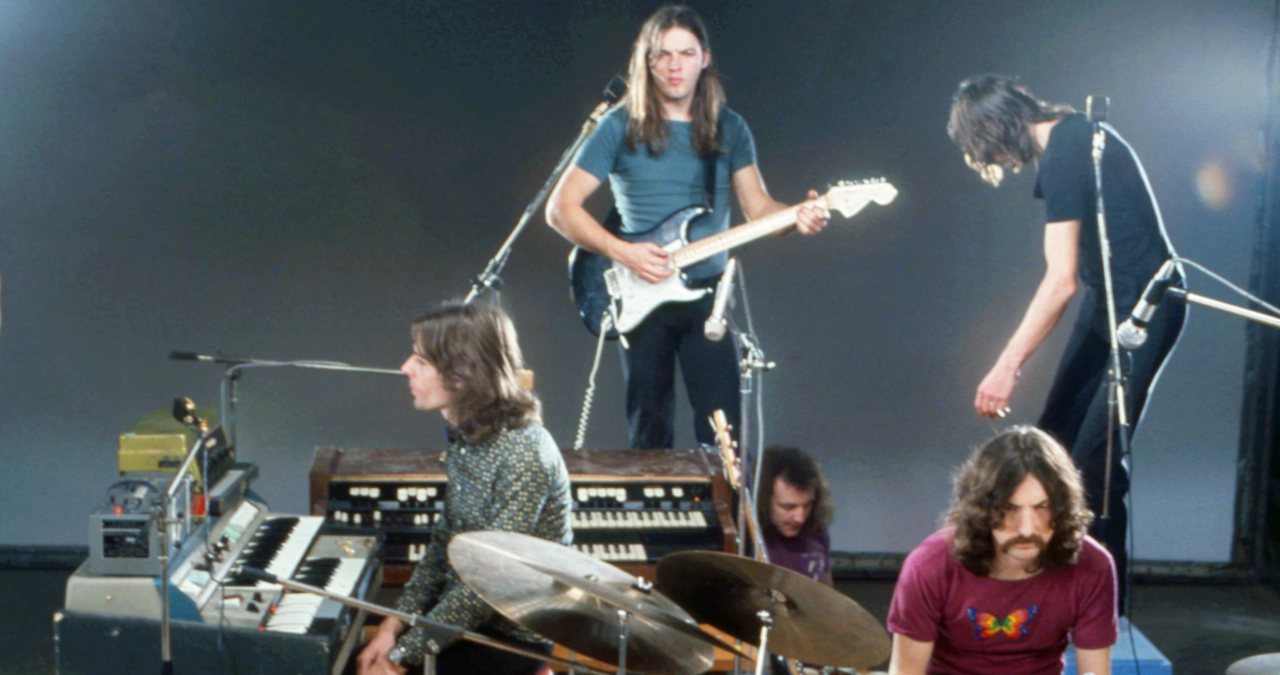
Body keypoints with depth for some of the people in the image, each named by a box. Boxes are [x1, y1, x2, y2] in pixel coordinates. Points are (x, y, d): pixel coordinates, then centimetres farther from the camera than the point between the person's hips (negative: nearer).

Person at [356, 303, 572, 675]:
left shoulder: (525, 455, -25)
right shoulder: (467, 438, 3)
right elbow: (444, 543, 9)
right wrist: (394, 625, -1)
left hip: (513, 638, -8)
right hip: (462, 613, 8)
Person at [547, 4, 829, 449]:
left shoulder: (728, 129, 8)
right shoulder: (622, 127, -2)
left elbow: (758, 208, 5)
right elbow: (561, 208, -4)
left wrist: (798, 217, -16)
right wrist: (621, 252, -16)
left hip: (707, 295, 2)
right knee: (649, 436, 6)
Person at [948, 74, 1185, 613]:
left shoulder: (1064, 158, -22)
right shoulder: (1073, 133, 7)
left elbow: (1061, 281, -26)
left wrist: (1007, 366, -25)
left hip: (1140, 310, -10)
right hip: (1107, 301, 10)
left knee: (1094, 460, -12)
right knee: (1055, 442, 9)